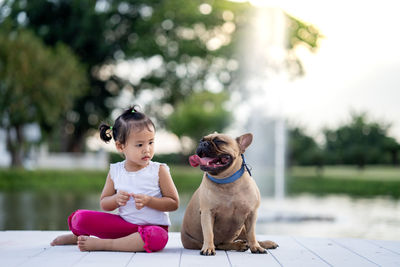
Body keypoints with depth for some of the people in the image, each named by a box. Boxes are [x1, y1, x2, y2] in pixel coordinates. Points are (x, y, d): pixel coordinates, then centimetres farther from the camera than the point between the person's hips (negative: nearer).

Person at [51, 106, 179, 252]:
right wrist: (116, 199, -14)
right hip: (124, 223, 3)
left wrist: (148, 200, -21)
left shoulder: (159, 171, -6)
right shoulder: (115, 171, 3)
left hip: (153, 225, -2)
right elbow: (104, 204, 9)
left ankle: (102, 244, -29)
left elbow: (174, 203, -6)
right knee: (79, 218, -12)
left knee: (157, 237, -41)